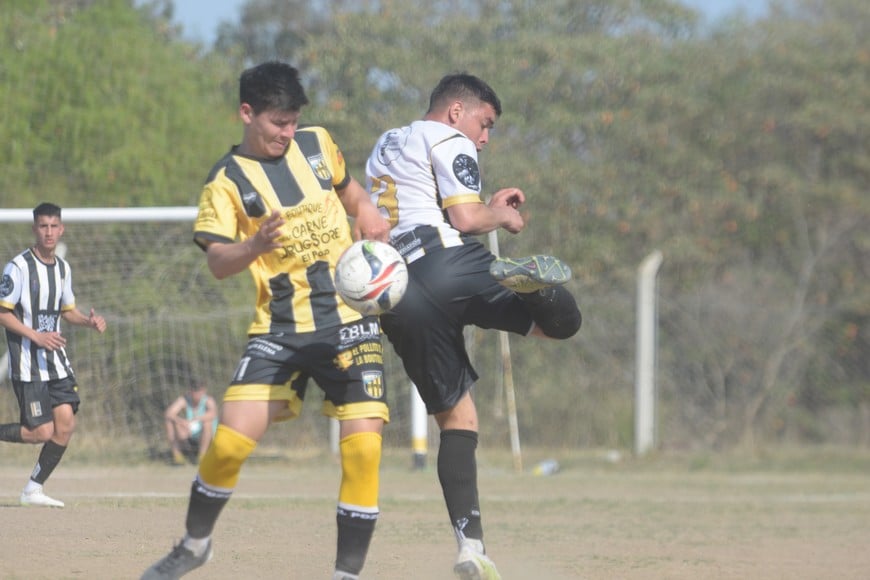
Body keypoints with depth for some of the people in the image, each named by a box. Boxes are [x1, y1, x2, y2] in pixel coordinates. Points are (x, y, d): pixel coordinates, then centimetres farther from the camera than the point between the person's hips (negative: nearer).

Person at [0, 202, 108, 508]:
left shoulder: (63, 268, 10)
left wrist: (89, 321, 2)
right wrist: (37, 336, -21)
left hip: (56, 360, 7)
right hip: (27, 363, -7)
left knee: (66, 422, -4)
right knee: (42, 432, -12)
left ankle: (33, 489, 8)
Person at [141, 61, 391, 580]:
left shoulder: (317, 145, 7)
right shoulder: (229, 181, -3)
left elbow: (349, 189, 26)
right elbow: (217, 262, -11)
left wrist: (368, 213, 3)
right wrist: (256, 246, -32)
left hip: (350, 322, 2)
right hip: (281, 328, -2)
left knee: (364, 446, -12)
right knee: (231, 440, -11)